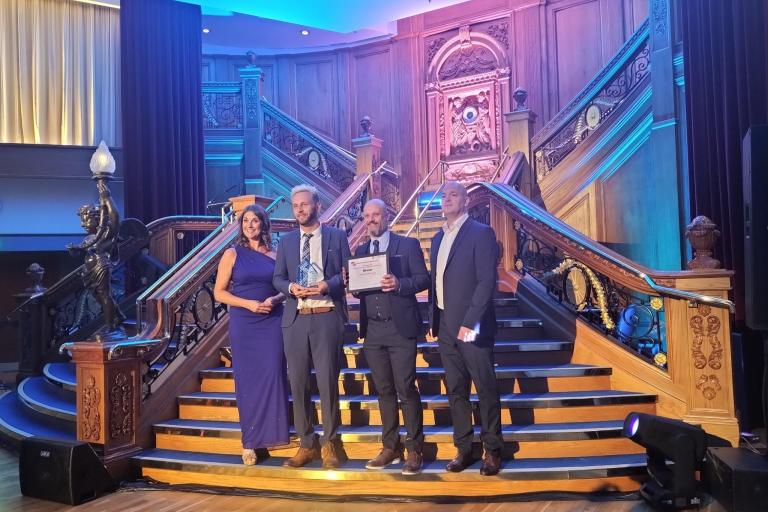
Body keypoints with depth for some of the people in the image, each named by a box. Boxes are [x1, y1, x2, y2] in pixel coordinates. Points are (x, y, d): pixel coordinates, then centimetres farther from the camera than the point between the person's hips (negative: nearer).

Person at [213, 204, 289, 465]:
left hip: (272, 321, 1)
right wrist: (249, 304, -13)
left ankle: (272, 433, 6)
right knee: (247, 380, 3)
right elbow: (219, 292, 0)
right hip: (243, 324, -1)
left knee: (273, 376, -6)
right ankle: (250, 442, 13)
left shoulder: (275, 254, 6)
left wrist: (275, 299, -10)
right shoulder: (233, 254, 2)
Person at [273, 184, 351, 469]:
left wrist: (327, 285, -16)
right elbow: (277, 278, 12)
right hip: (295, 319, 3)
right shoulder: (286, 241, 14)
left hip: (326, 318, -3)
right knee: (298, 384, 7)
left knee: (327, 382, 0)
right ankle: (307, 445, 21)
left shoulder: (337, 237, 5)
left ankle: (331, 444, 18)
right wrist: (290, 287, -9)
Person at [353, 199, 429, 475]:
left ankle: (414, 450, 10)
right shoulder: (360, 251, 14)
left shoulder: (408, 244, 0)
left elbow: (423, 278, -6)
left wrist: (399, 284, -23)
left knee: (406, 389, -1)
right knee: (384, 390, 11)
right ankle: (390, 447, 22)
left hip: (400, 328, -4)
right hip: (372, 330, 5)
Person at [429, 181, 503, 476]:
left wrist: (470, 322, -21)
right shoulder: (438, 238, 14)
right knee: (455, 390, 11)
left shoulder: (481, 233, -7)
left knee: (486, 389, 4)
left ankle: (492, 450, 17)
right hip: (445, 326, 7)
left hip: (471, 326, -7)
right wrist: (434, 320, 10)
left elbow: (487, 280, -15)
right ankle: (463, 448, 22)